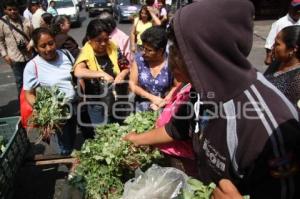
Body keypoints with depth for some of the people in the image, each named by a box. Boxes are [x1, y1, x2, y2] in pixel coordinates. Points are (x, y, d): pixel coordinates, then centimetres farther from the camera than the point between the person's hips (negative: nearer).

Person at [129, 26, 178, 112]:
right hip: (142, 107, 2)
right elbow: (132, 84, -2)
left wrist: (164, 101, -15)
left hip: (164, 107, -2)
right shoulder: (139, 58, -4)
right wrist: (152, 97, -12)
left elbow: (176, 86, -1)